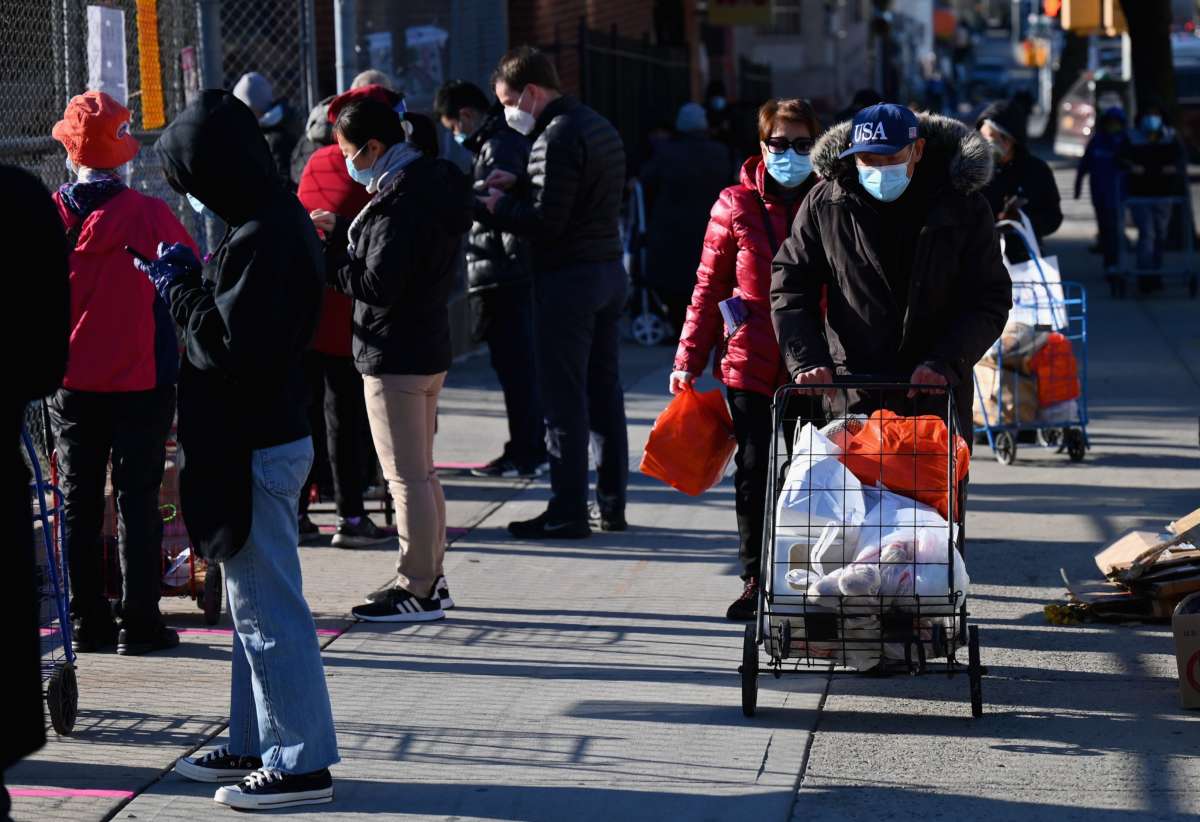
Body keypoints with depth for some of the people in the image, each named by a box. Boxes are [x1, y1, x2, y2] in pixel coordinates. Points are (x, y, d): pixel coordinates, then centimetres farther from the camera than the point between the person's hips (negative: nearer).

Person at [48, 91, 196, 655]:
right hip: (140, 382, -3)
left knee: (79, 503, 11)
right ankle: (140, 622, 3)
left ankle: (88, 621, 13)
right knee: (137, 501, 3)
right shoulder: (149, 215, -13)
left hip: (70, 385, 3)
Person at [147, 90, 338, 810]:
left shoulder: (261, 240, -22)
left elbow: (231, 349, -25)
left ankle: (301, 764, 3)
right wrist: (190, 279, 6)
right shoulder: (281, 220, 9)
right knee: (255, 605, 19)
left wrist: (179, 288, -12)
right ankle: (258, 744, 30)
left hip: (257, 448, -11)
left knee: (269, 609, -3)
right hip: (270, 434, 11)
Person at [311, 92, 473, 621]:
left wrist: (323, 255, -13)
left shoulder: (402, 201, -22)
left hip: (395, 358, -10)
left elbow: (377, 286, -24)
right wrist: (341, 232, 10)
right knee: (421, 473, 18)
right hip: (429, 346, 10)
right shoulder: (430, 185, 9)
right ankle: (431, 581, 25)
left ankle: (415, 591, 3)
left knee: (407, 478, -3)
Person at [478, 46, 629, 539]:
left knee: (564, 400, -4)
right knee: (604, 392, 13)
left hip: (568, 277, -10)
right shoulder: (600, 127, 14)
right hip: (609, 270, 10)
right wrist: (518, 186, 13)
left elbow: (546, 221, -21)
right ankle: (611, 505, 18)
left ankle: (568, 512, -2)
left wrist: (499, 207, -5)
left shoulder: (557, 136, -16)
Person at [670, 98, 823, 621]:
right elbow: (710, 285, 8)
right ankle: (756, 582, 13)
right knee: (754, 470, 4)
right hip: (751, 361, 1)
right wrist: (689, 359, 5)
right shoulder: (736, 205, 5)